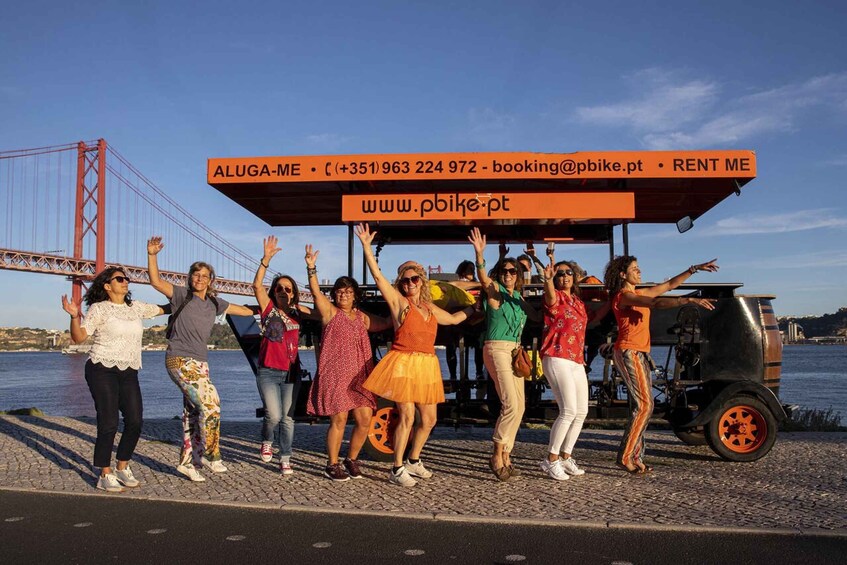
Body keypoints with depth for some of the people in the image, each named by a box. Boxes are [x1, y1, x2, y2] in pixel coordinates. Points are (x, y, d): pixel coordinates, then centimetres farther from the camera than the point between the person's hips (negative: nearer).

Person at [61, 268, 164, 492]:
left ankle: (122, 468, 18)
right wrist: (75, 316, -24)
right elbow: (78, 337, -9)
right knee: (108, 423, -8)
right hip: (103, 370, -5)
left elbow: (160, 310, 27)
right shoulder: (99, 308, -3)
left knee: (135, 421, 0)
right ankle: (105, 476, 4)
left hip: (128, 373, 6)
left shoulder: (135, 307, 13)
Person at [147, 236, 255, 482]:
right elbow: (156, 281, -16)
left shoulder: (214, 303, 11)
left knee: (192, 413, 9)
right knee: (210, 402, -16)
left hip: (200, 362, 6)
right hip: (180, 360, -6)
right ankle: (210, 455, -3)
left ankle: (186, 462, 20)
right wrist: (152, 255, -26)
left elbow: (244, 310, 22)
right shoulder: (182, 295, -3)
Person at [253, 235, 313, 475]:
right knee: (273, 415, -14)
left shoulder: (298, 311, 7)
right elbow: (257, 285, -14)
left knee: (287, 418, 6)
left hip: (291, 373, 3)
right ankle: (267, 442, 18)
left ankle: (285, 460, 18)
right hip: (268, 372, -3)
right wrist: (266, 258, -25)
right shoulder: (268, 308, -1)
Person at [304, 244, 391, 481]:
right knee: (339, 420, -5)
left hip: (359, 376, 5)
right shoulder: (330, 312, 2)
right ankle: (332, 465, 12)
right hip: (335, 374, -5)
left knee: (365, 420, 2)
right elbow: (315, 292, -13)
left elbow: (387, 323, 26)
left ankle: (351, 460, 22)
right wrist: (311, 268, -26)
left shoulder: (362, 317, 16)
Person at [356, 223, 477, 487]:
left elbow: (454, 318, 33)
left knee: (429, 420, 10)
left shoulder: (430, 308, 16)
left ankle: (414, 461, 30)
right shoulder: (398, 301, 0)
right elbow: (378, 276, -10)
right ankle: (397, 469, 3)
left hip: (427, 366, 6)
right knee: (407, 417, -10)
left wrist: (474, 306, 36)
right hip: (403, 363, -6)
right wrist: (366, 246, -16)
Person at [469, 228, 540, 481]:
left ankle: (506, 457, 15)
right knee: (510, 404, -17)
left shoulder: (518, 297, 15)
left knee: (519, 406, 7)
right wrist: (479, 253, -41)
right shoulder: (495, 291, -4)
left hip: (514, 351, 8)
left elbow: (537, 315, 21)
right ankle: (497, 456, -7)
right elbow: (483, 277, -24)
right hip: (497, 349, -8)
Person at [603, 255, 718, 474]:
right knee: (644, 405, -12)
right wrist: (690, 300, -32)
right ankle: (625, 456, -7)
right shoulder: (624, 296, -12)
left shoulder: (640, 294, 16)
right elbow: (657, 303, -26)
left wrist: (694, 269, 14)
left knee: (640, 406, 7)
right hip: (628, 353, -9)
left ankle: (636, 457, 10)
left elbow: (670, 285, 20)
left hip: (640, 354, 9)